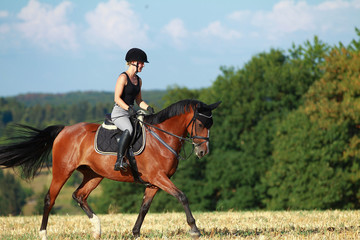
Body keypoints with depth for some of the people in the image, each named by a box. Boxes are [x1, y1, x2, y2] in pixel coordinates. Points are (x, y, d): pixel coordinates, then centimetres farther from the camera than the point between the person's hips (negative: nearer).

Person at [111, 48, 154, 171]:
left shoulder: (138, 80, 16)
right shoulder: (123, 77, -9)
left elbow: (138, 100, 21)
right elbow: (117, 98, -15)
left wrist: (148, 108, 2)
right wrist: (128, 109, -28)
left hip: (131, 113, 10)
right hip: (119, 112, -10)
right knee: (129, 130, -35)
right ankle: (119, 161, -39)